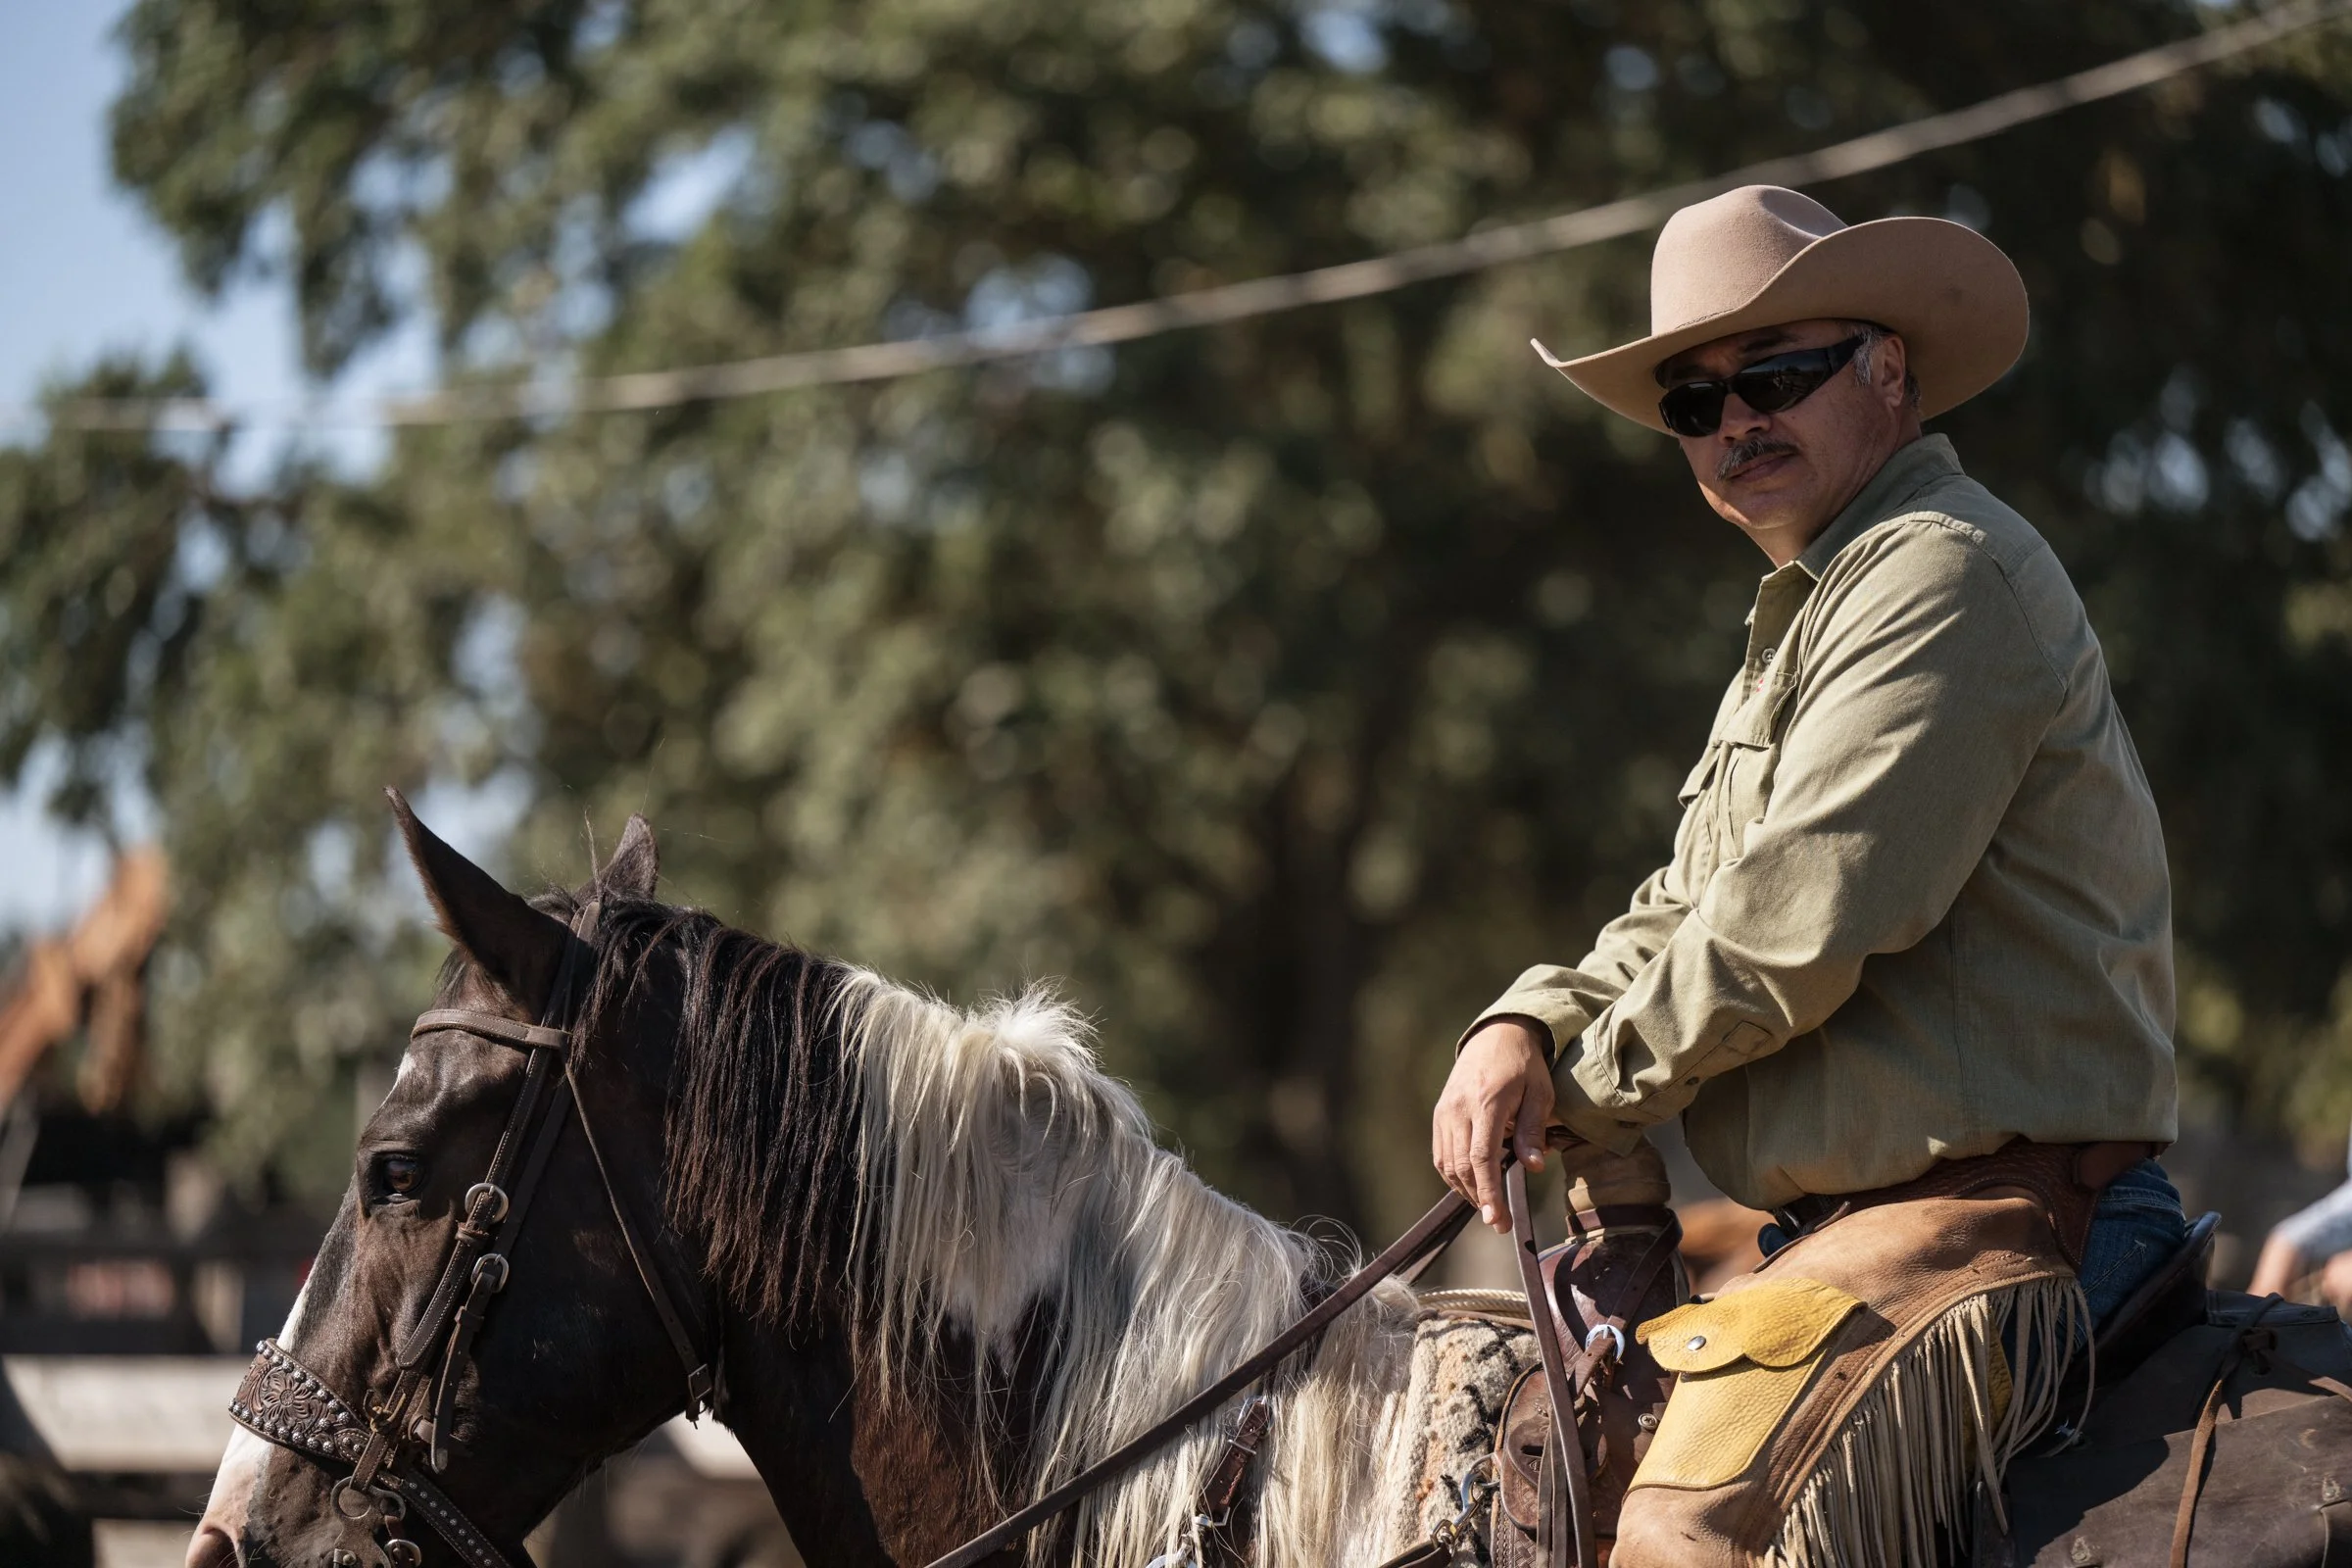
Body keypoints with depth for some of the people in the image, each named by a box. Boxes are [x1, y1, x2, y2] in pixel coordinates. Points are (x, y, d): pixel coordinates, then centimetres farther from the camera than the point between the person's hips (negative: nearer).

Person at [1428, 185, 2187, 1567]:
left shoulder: (1941, 571, -12)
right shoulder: (1805, 616, 24)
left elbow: (1799, 925, -19)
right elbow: (1683, 919, 24)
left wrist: (1591, 1090, -4)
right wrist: (1530, 1028, 3)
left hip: (1984, 1225, -11)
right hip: (1844, 1227, 11)